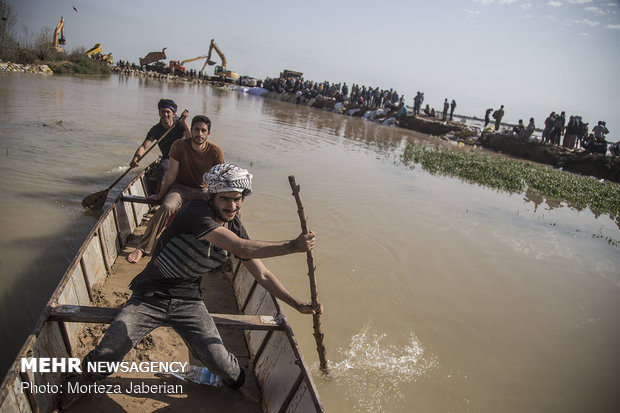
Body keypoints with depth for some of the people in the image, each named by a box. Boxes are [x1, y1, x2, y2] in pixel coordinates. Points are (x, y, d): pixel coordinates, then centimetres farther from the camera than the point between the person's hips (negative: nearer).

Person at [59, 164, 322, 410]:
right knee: (106, 355, -12)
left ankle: (237, 379, 24)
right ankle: (85, 378, 26)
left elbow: (262, 275, 5)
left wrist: (298, 304, 0)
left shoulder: (236, 228, 0)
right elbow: (243, 249, -32)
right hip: (149, 296, -4)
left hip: (188, 301, 4)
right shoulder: (196, 212, -22)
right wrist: (292, 246, -29)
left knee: (217, 359, -13)